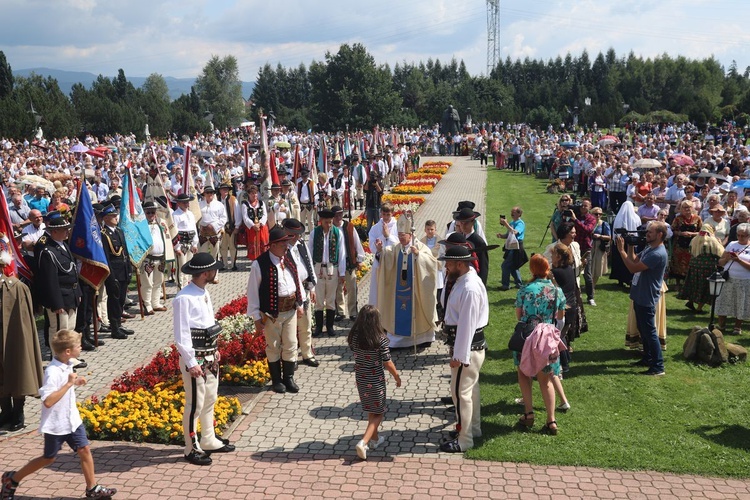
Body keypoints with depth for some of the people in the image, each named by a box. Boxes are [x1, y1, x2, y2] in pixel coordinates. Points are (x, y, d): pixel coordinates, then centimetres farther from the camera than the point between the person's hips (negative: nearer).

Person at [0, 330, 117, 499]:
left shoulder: (67, 365, 0)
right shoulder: (53, 372, -28)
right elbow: (48, 401, -34)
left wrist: (75, 382, 2)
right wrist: (69, 384, -33)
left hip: (72, 420, 7)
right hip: (55, 424, -7)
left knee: (85, 450, 5)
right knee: (49, 458, 11)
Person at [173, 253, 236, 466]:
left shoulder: (204, 293, 7)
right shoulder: (184, 298, -20)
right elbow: (181, 336, -21)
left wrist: (215, 350, 15)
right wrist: (191, 364, -20)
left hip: (210, 357, 9)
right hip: (195, 360, -9)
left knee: (210, 400, 19)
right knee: (195, 405, 2)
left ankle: (209, 441, 33)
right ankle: (192, 448, 15)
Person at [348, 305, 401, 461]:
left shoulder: (353, 337, -11)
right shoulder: (380, 340, -22)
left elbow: (354, 355, 4)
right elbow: (388, 363, -14)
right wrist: (397, 377, 1)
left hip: (360, 379, 5)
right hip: (376, 381, -4)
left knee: (371, 411, 24)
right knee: (378, 413, 10)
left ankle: (374, 438, 38)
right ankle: (363, 442, -4)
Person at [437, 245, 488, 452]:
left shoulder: (469, 289, -26)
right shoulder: (464, 280, 6)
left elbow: (467, 324, -26)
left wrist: (459, 355, -23)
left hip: (468, 346, -11)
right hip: (470, 344, 11)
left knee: (461, 392, -1)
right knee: (470, 388, 22)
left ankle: (464, 440, 11)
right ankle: (473, 429, 38)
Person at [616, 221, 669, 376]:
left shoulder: (657, 254, -25)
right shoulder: (649, 248, 7)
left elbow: (633, 268, -26)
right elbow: (634, 260, 12)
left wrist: (621, 250, -21)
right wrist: (630, 246, 0)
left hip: (647, 299, -10)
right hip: (639, 296, 10)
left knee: (649, 332, -3)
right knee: (643, 329, 20)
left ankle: (658, 367, 4)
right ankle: (648, 358, 34)